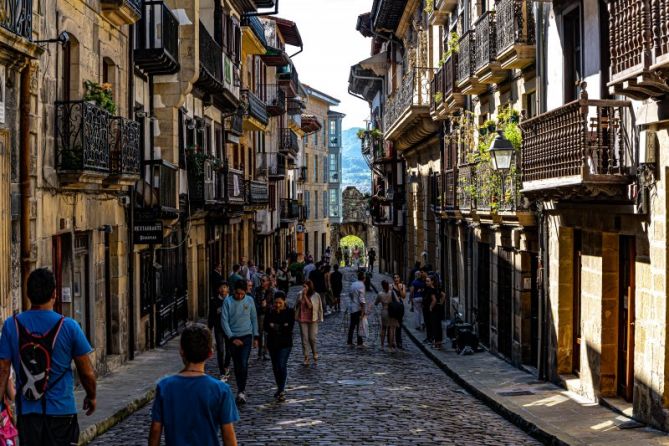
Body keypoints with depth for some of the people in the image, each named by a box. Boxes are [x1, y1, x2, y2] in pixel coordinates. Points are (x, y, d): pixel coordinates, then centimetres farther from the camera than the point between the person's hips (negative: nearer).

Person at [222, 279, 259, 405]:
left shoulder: (249, 300, -1)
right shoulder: (228, 302, -5)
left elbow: (254, 319, 8)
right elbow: (225, 321, -6)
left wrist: (255, 337, 6)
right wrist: (232, 338, -12)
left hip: (246, 336, -1)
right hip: (233, 337, 1)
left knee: (243, 364, -14)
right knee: (237, 365, 8)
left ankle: (242, 391, -10)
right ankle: (241, 390, 20)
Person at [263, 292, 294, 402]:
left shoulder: (290, 312, -3)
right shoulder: (270, 312, 4)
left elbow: (289, 328, -11)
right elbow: (266, 327, -4)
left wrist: (275, 327, -10)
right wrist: (282, 327, -15)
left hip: (285, 344, -4)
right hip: (272, 343, 4)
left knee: (282, 365, -15)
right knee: (275, 367, 11)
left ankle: (281, 391, -12)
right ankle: (280, 389, 25)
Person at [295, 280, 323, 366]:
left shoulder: (315, 296, -6)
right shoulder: (300, 294, 5)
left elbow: (310, 306, -14)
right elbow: (297, 305, 7)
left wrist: (305, 296, -16)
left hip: (312, 320, -3)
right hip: (302, 319, 3)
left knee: (313, 338, -2)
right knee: (304, 338, 2)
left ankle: (315, 357, 13)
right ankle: (306, 357, 8)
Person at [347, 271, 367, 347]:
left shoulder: (353, 284, 7)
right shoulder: (361, 285, -15)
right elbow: (362, 299, -19)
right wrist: (363, 311, -19)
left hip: (352, 308, 7)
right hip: (359, 308, -7)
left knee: (352, 325, 13)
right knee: (360, 326, -1)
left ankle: (349, 342, 17)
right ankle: (360, 343, 2)